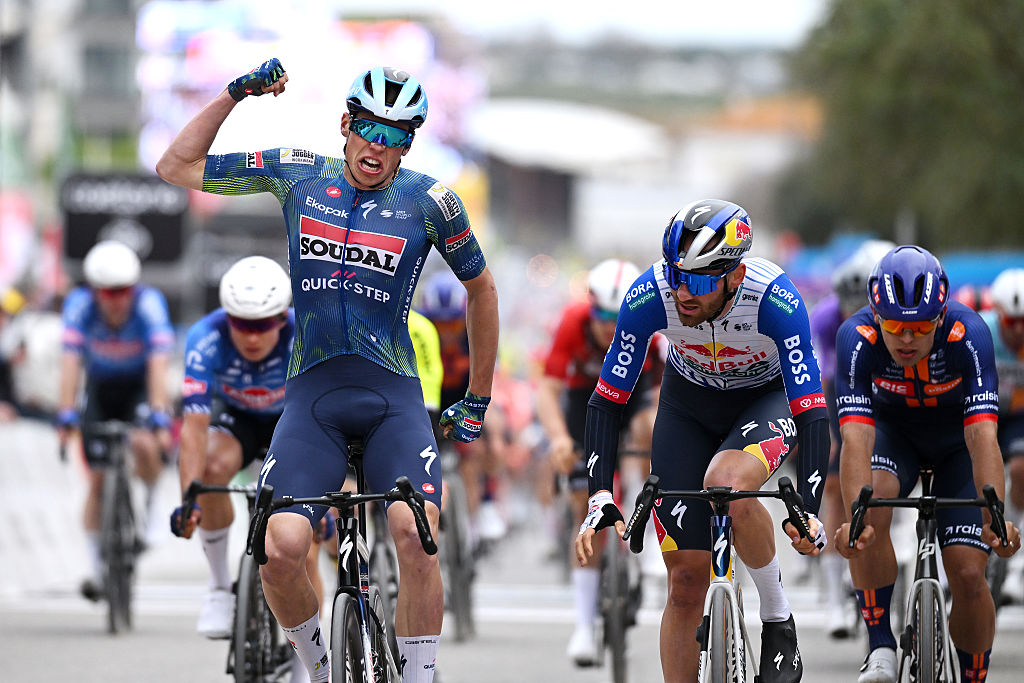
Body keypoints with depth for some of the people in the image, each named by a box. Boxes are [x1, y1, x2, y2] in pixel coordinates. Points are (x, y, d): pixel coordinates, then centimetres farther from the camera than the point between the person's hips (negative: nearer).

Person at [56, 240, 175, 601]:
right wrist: (66, 417, -40)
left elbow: (158, 364, -36)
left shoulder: (149, 304, -29)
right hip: (100, 390, 2)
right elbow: (70, 363, -30)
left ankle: (149, 504, -2)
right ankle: (96, 567, 9)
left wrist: (160, 418, -46)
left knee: (144, 445, -31)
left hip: (140, 386, -2)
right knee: (98, 481, -3)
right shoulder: (80, 304, -25)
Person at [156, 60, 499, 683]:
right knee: (281, 550, -19)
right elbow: (175, 169, 11)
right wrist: (235, 94, 3)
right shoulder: (298, 174, 6)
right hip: (312, 396, 1)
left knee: (415, 534, -27)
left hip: (393, 397, -1)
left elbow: (481, 289, 15)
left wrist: (478, 402, 17)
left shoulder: (429, 200, 1)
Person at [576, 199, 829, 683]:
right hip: (689, 402, 2)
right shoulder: (649, 297, -30)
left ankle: (779, 620, -14)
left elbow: (812, 414, -37)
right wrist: (599, 498, -34)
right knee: (686, 583, -5)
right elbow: (606, 401, -23)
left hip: (769, 396, -2)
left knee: (726, 482, -36)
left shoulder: (776, 301, -36)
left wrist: (808, 512, -48)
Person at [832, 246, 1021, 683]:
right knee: (873, 500, -32)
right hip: (894, 433, 1)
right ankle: (880, 648, -20)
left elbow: (983, 438, -42)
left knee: (967, 576, -12)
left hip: (957, 442, 0)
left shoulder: (968, 335, -35)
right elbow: (856, 438, -41)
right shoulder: (857, 337, -32)